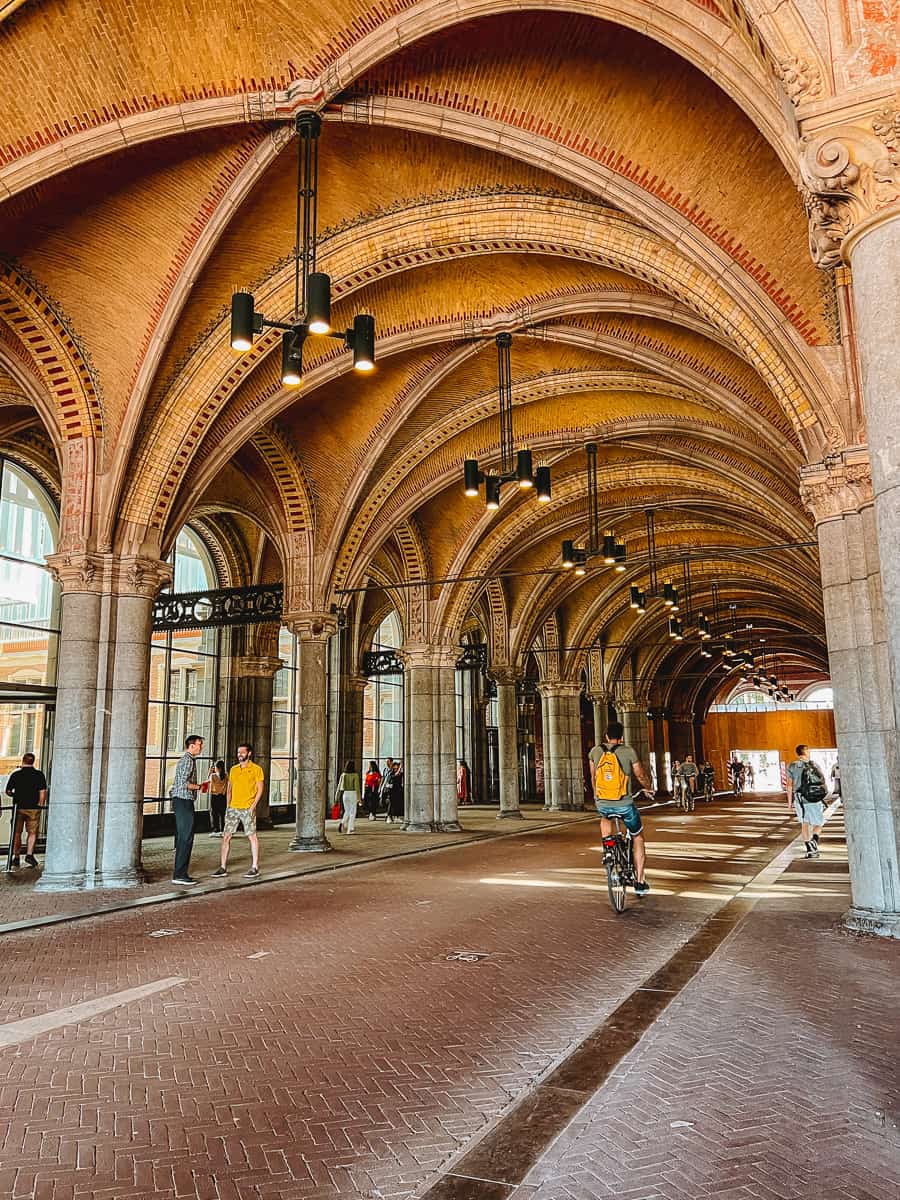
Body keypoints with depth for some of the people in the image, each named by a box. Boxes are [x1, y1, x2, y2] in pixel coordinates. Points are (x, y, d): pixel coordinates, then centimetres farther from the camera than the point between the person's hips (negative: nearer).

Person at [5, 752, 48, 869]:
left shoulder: (16, 774, 0)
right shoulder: (39, 775, -3)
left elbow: (8, 791, 4)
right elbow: (42, 792, -7)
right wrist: (41, 805, 2)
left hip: (19, 807, 1)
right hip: (33, 807, -1)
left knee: (17, 833, 13)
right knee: (32, 833, 7)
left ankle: (16, 858, 18)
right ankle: (29, 854, -9)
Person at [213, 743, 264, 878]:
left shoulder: (256, 769, -2)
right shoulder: (233, 769, 13)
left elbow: (260, 789, -4)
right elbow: (229, 788, 18)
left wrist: (253, 806, -12)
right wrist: (228, 805, 7)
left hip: (247, 808, -5)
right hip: (233, 808, 5)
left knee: (252, 837, -1)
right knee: (226, 837, 2)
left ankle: (254, 867, 6)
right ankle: (223, 867, 9)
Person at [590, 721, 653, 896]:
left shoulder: (595, 751, 3)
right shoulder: (628, 751, -5)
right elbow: (640, 776, 6)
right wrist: (648, 788, 28)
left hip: (602, 804, 2)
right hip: (625, 805, -2)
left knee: (605, 818, 39)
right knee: (638, 839, 19)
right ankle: (640, 882, 17)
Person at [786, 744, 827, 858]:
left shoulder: (792, 766, 0)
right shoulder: (815, 764, 0)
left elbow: (789, 785, -2)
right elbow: (823, 782, 0)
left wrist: (789, 802, 5)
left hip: (800, 799, 1)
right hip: (815, 801, -1)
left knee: (804, 824, 16)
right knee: (817, 825, 11)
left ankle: (809, 850, 11)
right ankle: (814, 841, -18)